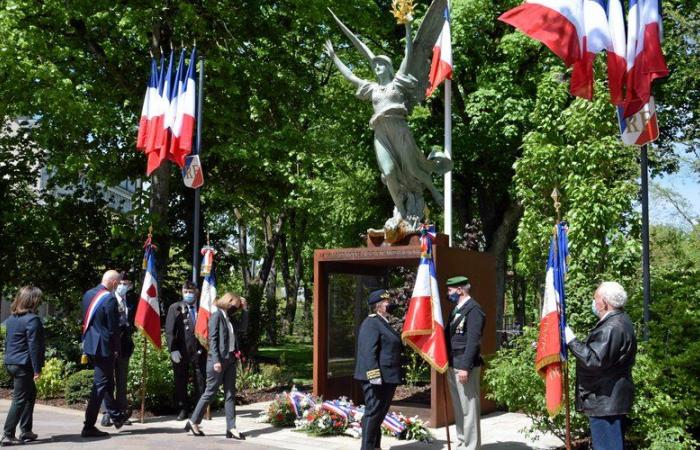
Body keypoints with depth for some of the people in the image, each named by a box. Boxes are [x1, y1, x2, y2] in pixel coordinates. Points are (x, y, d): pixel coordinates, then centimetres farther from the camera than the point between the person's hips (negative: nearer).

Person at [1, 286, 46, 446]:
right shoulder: (32, 319, -16)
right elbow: (34, 346, -18)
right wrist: (37, 369, -15)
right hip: (24, 365, -9)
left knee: (30, 394, 19)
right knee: (20, 399, -2)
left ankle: (25, 431, 22)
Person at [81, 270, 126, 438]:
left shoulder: (88, 294, 6)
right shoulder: (110, 299, -18)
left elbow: (85, 321, 14)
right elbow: (113, 328, -16)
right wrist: (116, 349, -5)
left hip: (89, 346, 9)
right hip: (103, 347, -9)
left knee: (106, 382, 21)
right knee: (101, 385, -1)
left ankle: (116, 417, 34)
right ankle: (88, 427, 0)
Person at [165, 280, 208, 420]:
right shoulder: (175, 308, 5)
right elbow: (169, 330, 0)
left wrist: (206, 348, 1)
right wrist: (173, 350, -9)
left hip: (199, 351, 0)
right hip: (181, 352, 0)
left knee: (201, 382, 3)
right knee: (180, 382, 5)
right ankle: (183, 409, 15)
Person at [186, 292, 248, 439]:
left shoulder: (231, 318, 15)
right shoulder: (217, 316, -8)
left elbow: (243, 328, 10)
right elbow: (212, 339, -14)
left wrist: (244, 310, 7)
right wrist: (216, 360, -20)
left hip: (230, 360, 8)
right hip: (218, 359, -8)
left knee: (230, 394, 5)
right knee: (211, 392, -1)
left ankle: (231, 428, 5)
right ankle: (193, 422, 12)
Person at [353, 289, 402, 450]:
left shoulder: (384, 323, 19)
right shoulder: (371, 323, -13)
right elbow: (368, 351, -22)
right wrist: (374, 376, -27)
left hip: (388, 378, 10)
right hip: (377, 378, -10)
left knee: (380, 413, 16)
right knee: (373, 413, -6)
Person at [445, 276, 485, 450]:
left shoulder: (473, 309, -12)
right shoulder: (456, 309, 17)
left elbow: (473, 341, -19)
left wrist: (465, 367, -22)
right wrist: (448, 364, 14)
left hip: (465, 366, -9)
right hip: (453, 366, 9)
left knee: (468, 409, -3)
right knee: (459, 408, 16)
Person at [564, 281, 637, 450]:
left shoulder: (611, 328, -22)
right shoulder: (618, 320, 13)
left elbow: (595, 360, -26)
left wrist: (572, 341, -20)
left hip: (605, 401, -11)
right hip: (611, 398, 11)